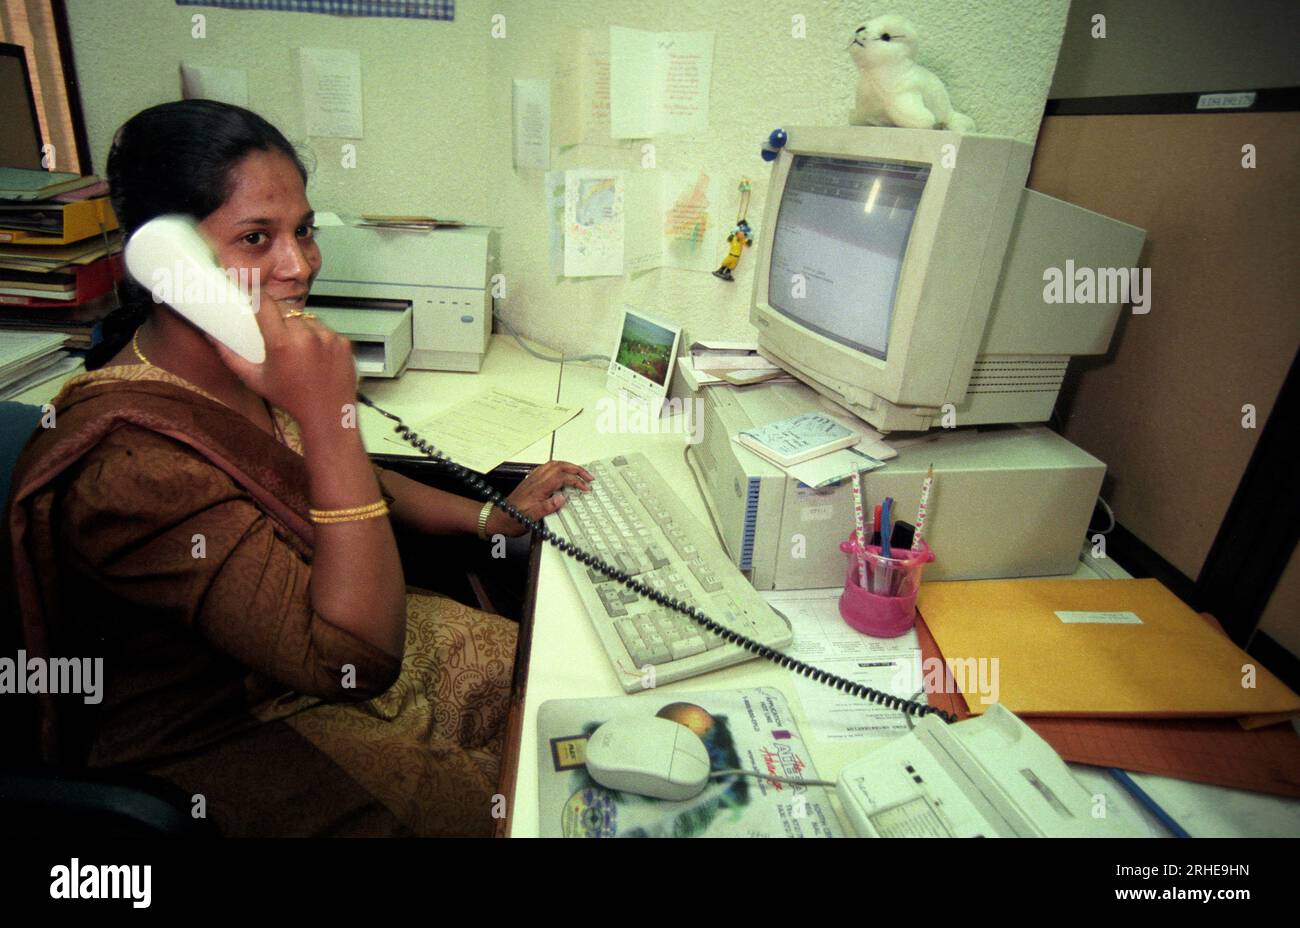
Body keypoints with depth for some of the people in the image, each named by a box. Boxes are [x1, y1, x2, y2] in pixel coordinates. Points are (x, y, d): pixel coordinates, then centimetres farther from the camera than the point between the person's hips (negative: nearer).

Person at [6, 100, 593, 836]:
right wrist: (328, 412, -38)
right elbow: (356, 660, -33)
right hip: (223, 740, -7)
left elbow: (336, 481, 12)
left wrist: (495, 517, 6)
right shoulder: (130, 462, -32)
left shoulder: (256, 359, -6)